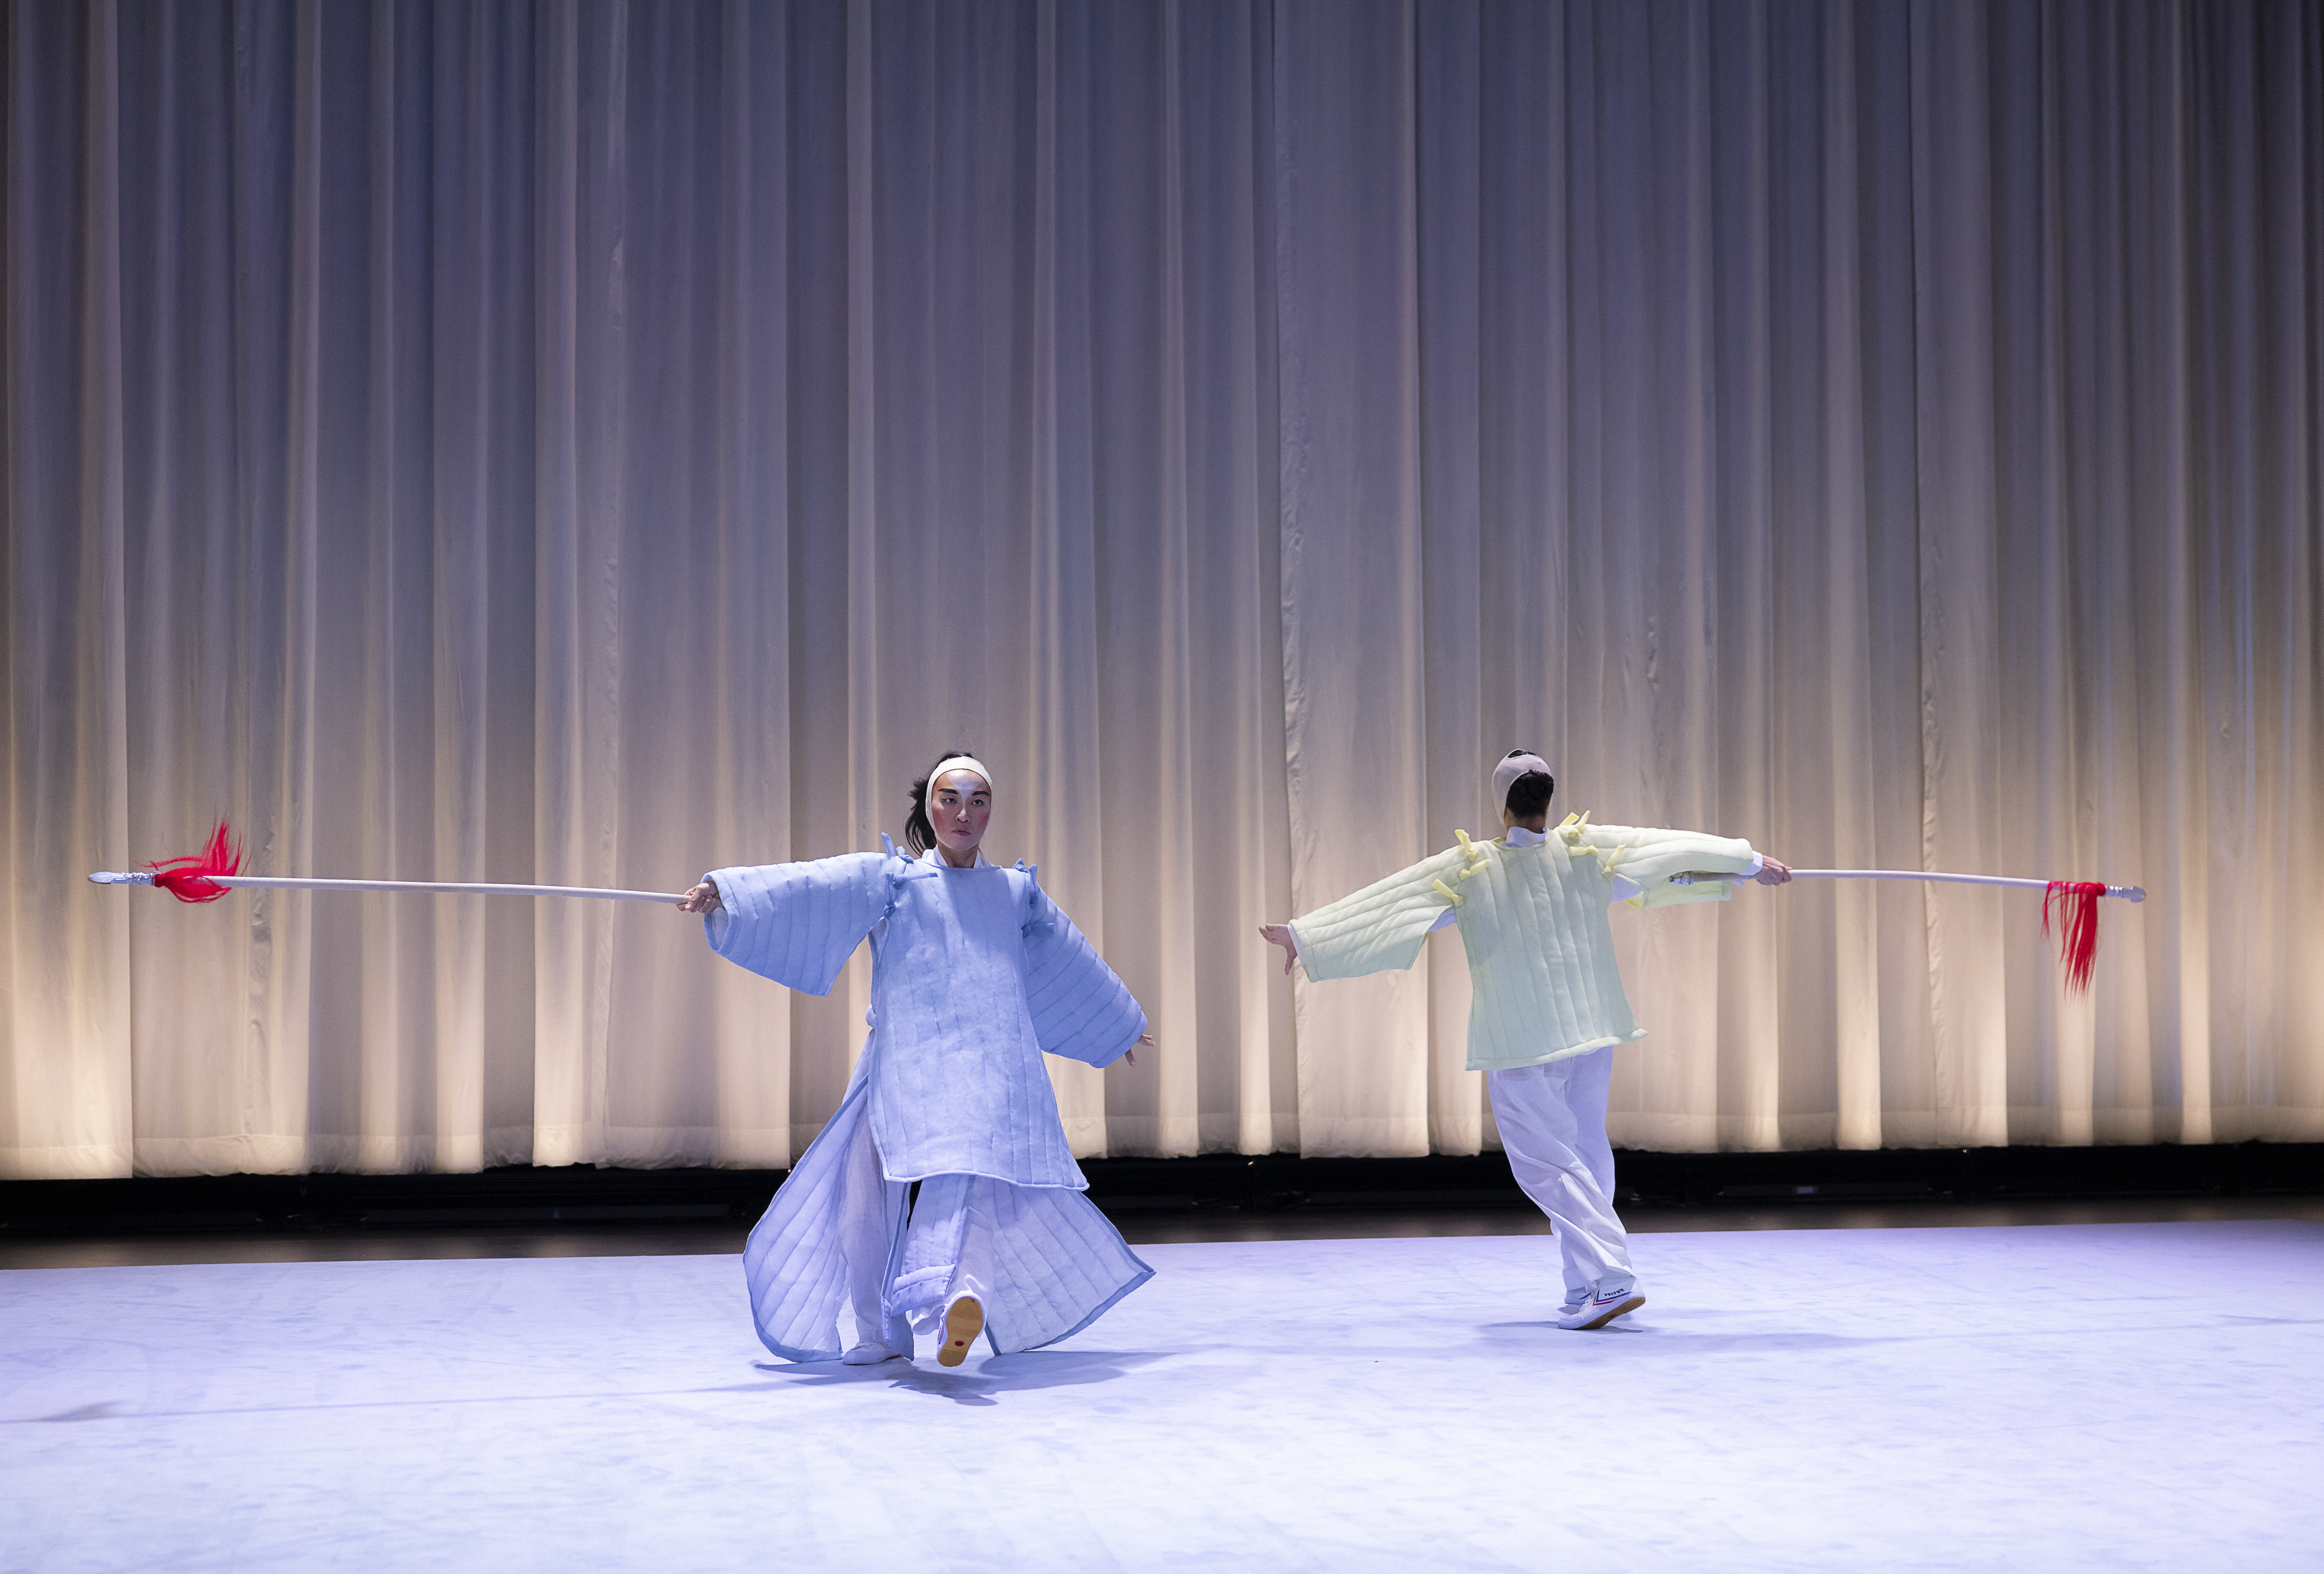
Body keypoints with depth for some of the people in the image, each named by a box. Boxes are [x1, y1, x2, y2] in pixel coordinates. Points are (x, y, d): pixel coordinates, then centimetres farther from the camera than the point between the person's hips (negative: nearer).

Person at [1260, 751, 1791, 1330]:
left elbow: (1383, 901, -7)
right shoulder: (1589, 850, -2)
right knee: (1587, 1152, 16)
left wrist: (1303, 935, -1)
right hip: (1591, 1028, 4)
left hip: (1521, 1044, -4)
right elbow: (1675, 848, 8)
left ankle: (1612, 1279, -14)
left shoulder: (1468, 869, -10)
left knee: (1547, 1163, -1)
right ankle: (1587, 1288, 19)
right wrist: (1752, 864, 23)